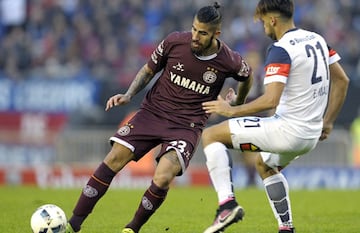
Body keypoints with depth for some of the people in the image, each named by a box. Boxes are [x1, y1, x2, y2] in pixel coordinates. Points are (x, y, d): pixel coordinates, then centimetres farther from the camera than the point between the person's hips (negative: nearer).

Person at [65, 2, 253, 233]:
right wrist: (128, 95, -5)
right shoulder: (175, 41, -8)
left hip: (187, 125, -2)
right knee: (115, 159, -13)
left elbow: (247, 76, 15)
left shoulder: (229, 61, -10)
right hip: (153, 111, 2)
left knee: (163, 177, -25)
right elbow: (149, 70, 9)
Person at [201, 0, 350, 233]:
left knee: (211, 135, -1)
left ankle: (227, 204, -13)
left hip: (287, 130, -9)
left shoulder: (280, 50, -17)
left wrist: (231, 110, -14)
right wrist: (327, 122, 20)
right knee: (264, 164, 37)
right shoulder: (317, 39, 8)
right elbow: (342, 80, 15)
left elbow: (270, 100, -25)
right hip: (311, 136, 9)